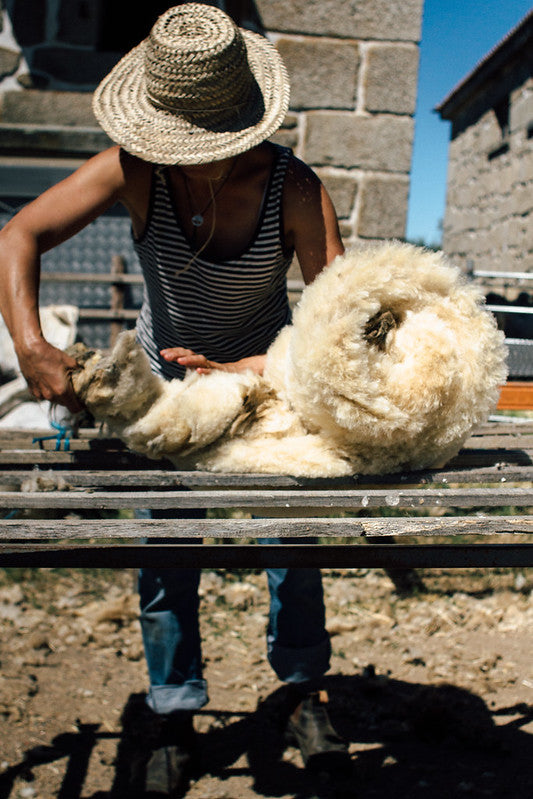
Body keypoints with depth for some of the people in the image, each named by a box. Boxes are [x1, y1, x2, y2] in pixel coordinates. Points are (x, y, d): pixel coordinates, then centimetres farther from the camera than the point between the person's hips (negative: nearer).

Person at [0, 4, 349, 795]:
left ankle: (304, 692, 26)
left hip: (265, 373, 0)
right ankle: (176, 718, 20)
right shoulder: (135, 170, -23)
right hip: (165, 375, 1)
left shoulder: (293, 186, -26)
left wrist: (237, 372, -38)